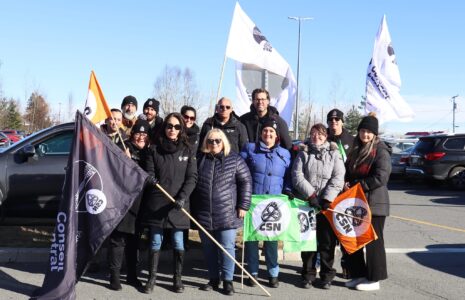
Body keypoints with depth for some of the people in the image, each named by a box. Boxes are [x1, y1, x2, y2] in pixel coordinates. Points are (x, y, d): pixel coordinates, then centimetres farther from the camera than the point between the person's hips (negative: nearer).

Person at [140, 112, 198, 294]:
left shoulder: (187, 151, 5)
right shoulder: (154, 149, 6)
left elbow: (192, 177, -2)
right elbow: (149, 174, 5)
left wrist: (182, 197, -15)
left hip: (178, 204, 0)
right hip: (156, 203, 0)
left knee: (178, 242, 5)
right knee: (155, 242, 6)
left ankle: (177, 279, 16)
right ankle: (152, 278, 16)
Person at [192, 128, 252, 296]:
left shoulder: (234, 159, -1)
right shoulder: (199, 159, 7)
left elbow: (246, 182, -1)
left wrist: (243, 205, -6)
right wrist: (192, 208, 9)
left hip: (227, 214, -3)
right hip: (203, 213, 3)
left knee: (227, 247, 0)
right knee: (208, 248, 11)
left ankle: (227, 280, 11)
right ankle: (213, 279, 23)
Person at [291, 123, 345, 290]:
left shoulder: (334, 154, 7)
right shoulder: (303, 154, 10)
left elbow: (338, 179, -4)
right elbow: (297, 176, -3)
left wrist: (327, 199, -14)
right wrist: (311, 195, -14)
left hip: (328, 205, -1)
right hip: (306, 204, 1)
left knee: (327, 241, 3)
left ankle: (327, 275, 15)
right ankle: (308, 274, 17)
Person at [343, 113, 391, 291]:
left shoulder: (381, 151, -9)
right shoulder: (356, 150, 14)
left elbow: (380, 177, -19)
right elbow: (348, 172, 20)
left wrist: (356, 185, -15)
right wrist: (347, 184, -2)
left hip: (374, 203, -8)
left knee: (373, 240, 1)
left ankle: (374, 279, 11)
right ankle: (359, 275, 24)